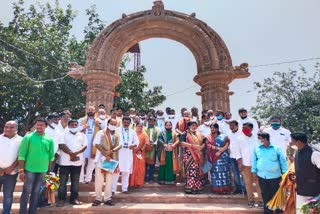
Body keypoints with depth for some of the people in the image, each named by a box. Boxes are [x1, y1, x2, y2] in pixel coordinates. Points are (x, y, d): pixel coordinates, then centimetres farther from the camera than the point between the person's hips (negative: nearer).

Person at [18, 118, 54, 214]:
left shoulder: (49, 140, 2)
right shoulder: (28, 137, -6)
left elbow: (51, 156, 7)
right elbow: (21, 155, -7)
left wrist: (49, 170, 7)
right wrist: (21, 170, -11)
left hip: (43, 170, 3)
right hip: (30, 169, -3)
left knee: (36, 192, 14)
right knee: (26, 192, 5)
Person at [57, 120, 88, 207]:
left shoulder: (82, 135, 12)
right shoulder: (64, 134, 6)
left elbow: (84, 146, 1)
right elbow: (61, 145, -7)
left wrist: (75, 153, -15)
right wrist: (71, 153, -18)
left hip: (77, 162, 2)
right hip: (65, 161, -2)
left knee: (75, 181, 9)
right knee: (63, 181, 2)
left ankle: (74, 198, 19)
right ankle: (61, 199, 12)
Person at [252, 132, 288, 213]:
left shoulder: (276, 148, -7)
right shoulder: (257, 149, 0)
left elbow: (283, 161, -2)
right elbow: (254, 160, 8)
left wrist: (285, 173, -5)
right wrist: (254, 171, 6)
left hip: (274, 176, -2)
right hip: (262, 176, 2)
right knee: (265, 195, 14)